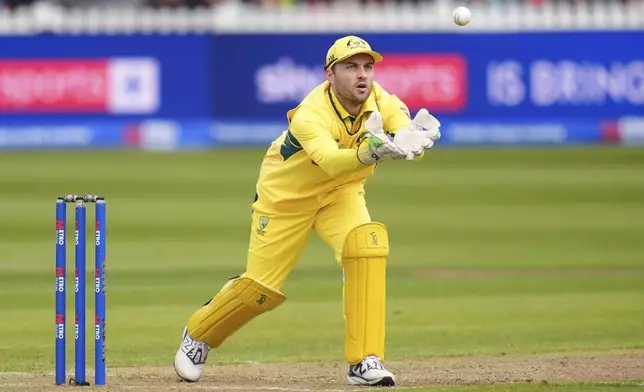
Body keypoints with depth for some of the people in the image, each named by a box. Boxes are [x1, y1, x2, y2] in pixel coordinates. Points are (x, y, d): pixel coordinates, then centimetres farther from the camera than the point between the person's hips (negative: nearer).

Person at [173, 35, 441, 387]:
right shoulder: (310, 116, -34)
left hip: (340, 193, 3)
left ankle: (365, 362, -22)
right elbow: (330, 160, -52)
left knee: (366, 243, -26)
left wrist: (416, 140, -63)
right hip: (286, 196, -3)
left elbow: (409, 138, -39)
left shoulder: (381, 103, -21)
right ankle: (198, 336, 34)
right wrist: (368, 152, -72)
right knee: (261, 287, 1)